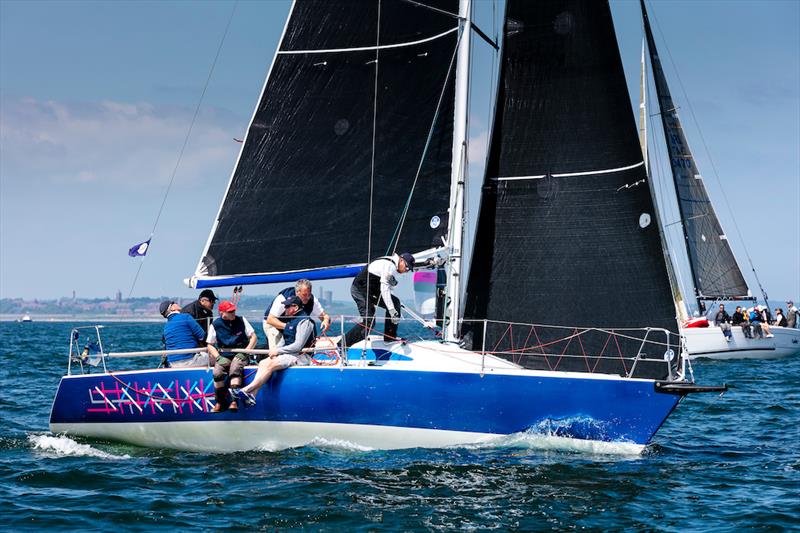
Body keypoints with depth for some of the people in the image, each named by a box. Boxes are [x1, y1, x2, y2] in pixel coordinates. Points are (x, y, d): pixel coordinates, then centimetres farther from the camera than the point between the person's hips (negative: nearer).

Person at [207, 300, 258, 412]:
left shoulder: (241, 320, 4)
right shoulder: (215, 325, 2)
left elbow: (254, 337, 7)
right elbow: (210, 345, 8)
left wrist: (246, 350, -9)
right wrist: (218, 357, -9)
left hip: (240, 354, -1)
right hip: (224, 356, 1)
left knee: (235, 369, -34)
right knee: (217, 372, -29)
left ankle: (234, 401, -39)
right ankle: (220, 402, -13)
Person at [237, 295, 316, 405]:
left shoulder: (304, 321, -13)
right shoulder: (292, 320, 18)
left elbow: (298, 346, -19)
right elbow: (284, 340, 23)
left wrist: (278, 351, -13)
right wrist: (275, 349, 2)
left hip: (300, 357, -9)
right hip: (289, 354, 9)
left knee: (270, 364, -25)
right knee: (263, 363, -9)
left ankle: (247, 390, -26)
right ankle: (252, 396, -21)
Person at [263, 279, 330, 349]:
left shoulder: (311, 300, -18)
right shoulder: (283, 298, -33)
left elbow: (324, 315, -8)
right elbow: (270, 320, -33)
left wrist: (326, 320, -34)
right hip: (274, 325, -5)